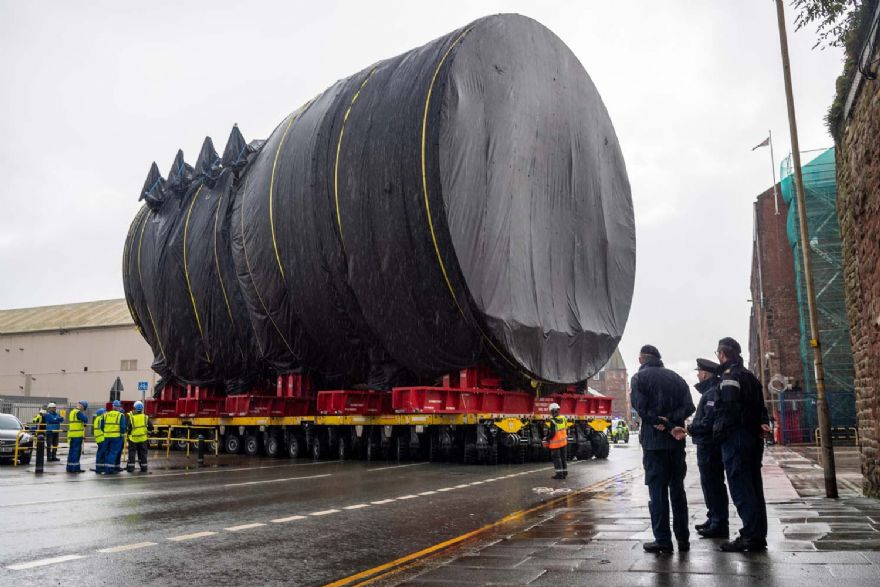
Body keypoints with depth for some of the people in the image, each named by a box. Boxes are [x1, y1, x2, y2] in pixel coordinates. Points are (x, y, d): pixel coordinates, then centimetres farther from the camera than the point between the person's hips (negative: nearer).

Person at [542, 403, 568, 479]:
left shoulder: (551, 421, -24)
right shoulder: (563, 418, -4)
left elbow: (552, 433, -23)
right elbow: (565, 429, 8)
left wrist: (546, 439, -8)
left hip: (555, 443, -6)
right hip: (563, 441, 6)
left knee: (556, 458, 4)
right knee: (563, 457, 16)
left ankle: (559, 473, 3)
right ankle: (564, 472, 23)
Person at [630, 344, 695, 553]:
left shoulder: (639, 377, -2)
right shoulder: (676, 378, 13)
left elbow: (641, 408, -14)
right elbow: (688, 407, 1)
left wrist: (665, 424, -12)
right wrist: (670, 421, -10)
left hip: (653, 441, -5)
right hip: (676, 442, 5)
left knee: (657, 491, -1)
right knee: (678, 490, 13)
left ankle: (663, 540, -1)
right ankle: (683, 539, 16)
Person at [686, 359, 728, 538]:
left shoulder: (713, 392, -17)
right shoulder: (709, 391, 16)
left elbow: (709, 421, -24)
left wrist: (691, 429, -14)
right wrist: (692, 428, 8)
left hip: (710, 447, -11)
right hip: (708, 445, 11)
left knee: (713, 484, -6)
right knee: (709, 483, 18)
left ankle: (719, 524, 0)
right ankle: (713, 519, 28)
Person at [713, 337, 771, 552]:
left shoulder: (730, 376, -11)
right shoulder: (749, 376, 19)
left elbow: (728, 408, -19)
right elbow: (760, 406, 19)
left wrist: (719, 432, -11)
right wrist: (762, 423, 11)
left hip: (735, 437, -9)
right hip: (753, 437, 9)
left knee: (740, 488, -7)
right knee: (754, 487, 12)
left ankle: (751, 536, -7)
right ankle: (759, 536, 17)